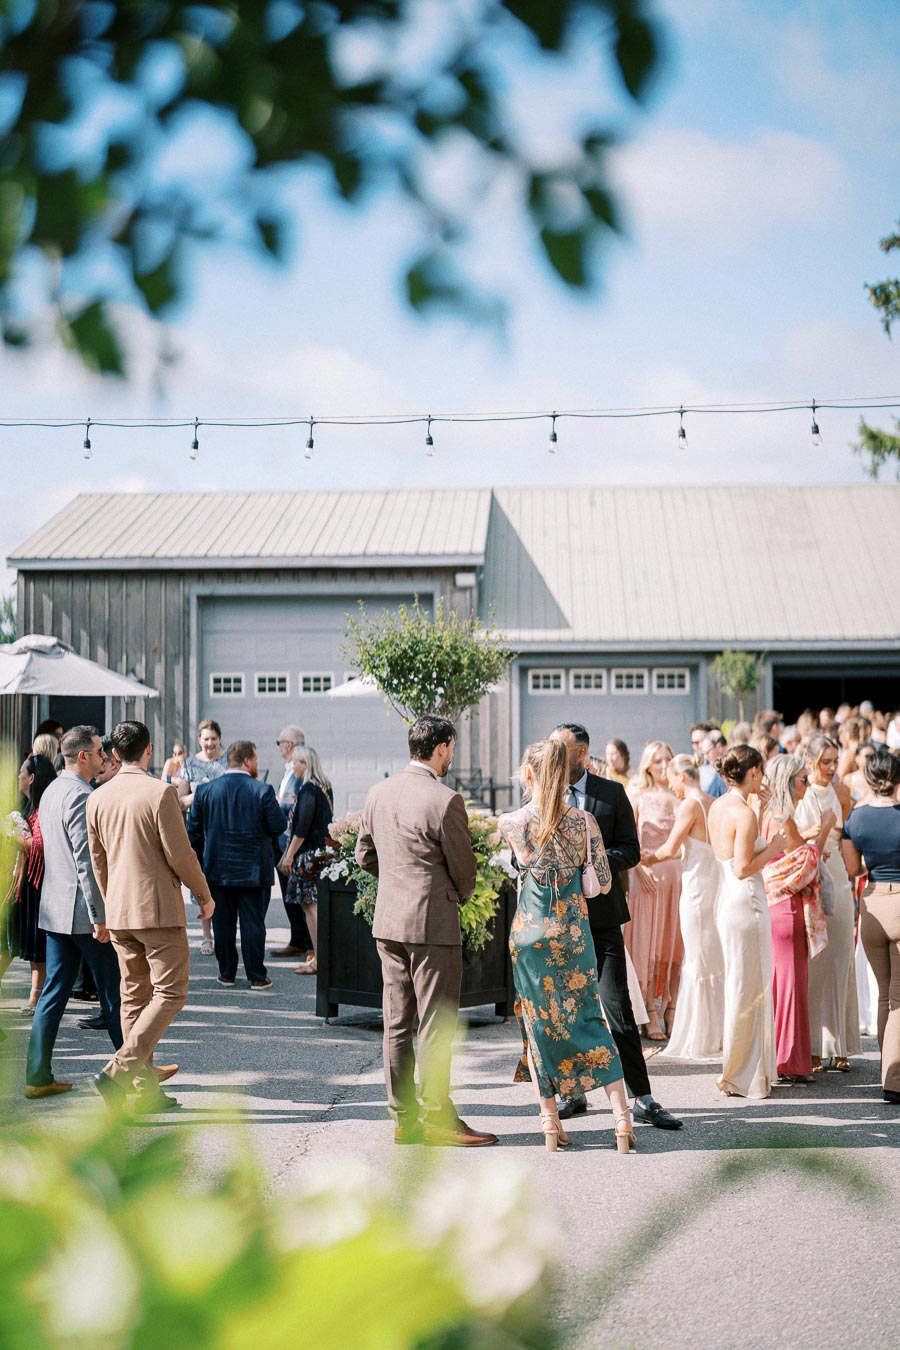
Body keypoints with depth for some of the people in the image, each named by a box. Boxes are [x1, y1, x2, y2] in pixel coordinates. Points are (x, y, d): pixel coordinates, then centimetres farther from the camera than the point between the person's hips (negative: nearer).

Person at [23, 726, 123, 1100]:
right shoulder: (80, 796, -17)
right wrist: (100, 916, -20)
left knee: (54, 992, 9)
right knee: (113, 992, 3)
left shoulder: (51, 792, 14)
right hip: (83, 910, -9)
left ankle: (38, 1076, 9)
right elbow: (87, 861, -21)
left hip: (54, 910, 9)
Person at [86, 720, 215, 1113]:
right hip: (158, 910, -7)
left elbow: (98, 860, 13)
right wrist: (205, 895, 2)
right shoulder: (160, 792, -14)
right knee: (170, 993, -1)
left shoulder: (98, 798, 5)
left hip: (119, 914, 7)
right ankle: (118, 1073, -13)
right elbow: (179, 854, -13)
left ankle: (145, 1088, 14)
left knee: (134, 996, 12)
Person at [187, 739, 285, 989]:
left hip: (218, 870, 2)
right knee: (253, 924, 4)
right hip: (254, 870, -2)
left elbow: (193, 830, 3)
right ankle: (257, 976, 8)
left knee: (223, 924, 11)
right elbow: (278, 826, -11)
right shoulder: (263, 790, -10)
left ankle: (227, 973, 17)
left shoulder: (205, 790, -1)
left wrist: (202, 860, 14)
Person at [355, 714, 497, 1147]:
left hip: (387, 922, 7)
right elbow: (464, 868, -7)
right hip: (432, 924, -7)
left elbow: (364, 856, 14)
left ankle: (403, 1117, 16)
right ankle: (438, 1118, 4)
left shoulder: (378, 792, 6)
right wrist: (459, 896, 13)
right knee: (436, 1024, 0)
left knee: (396, 1023, 10)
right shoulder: (445, 800, -16)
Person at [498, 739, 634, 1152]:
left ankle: (550, 1122, 11)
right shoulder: (583, 820, -6)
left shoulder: (511, 822, -8)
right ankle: (622, 1120, 3)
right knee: (588, 1019, 8)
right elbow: (603, 883, -2)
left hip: (529, 930, -1)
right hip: (573, 930, 1)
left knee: (537, 1023, 10)